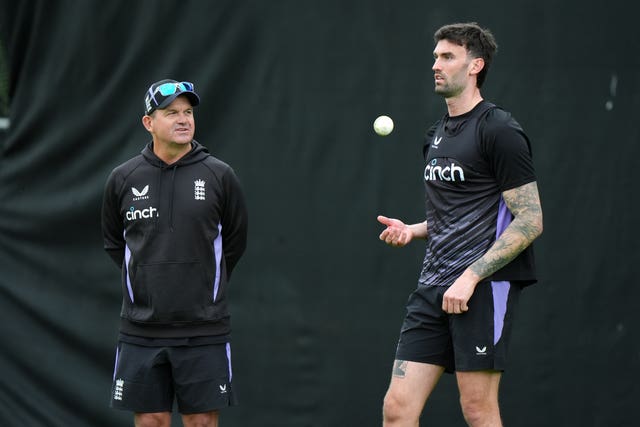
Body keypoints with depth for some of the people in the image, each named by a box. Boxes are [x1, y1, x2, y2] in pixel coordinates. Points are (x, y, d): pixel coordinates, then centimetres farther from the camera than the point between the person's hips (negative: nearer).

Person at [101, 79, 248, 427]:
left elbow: (234, 241, 10)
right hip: (141, 330, 1)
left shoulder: (219, 175, -1)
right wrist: (150, 278, 11)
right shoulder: (122, 179, 2)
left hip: (203, 330, -1)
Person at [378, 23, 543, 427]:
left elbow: (530, 220, -13)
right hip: (434, 287, 8)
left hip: (484, 287, -8)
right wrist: (413, 230, 8)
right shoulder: (436, 135, 18)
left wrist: (471, 276, -18)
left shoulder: (499, 131, -8)